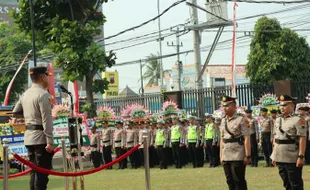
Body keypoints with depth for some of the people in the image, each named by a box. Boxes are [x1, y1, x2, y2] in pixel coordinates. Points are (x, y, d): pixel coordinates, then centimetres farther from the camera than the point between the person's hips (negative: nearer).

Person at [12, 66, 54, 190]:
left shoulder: (25, 95, 13)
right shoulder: (43, 94, -13)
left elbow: (15, 113, 23)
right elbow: (46, 120, -18)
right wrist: (50, 141, -19)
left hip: (29, 137, 8)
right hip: (40, 137, -8)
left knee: (34, 171, 13)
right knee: (42, 172, -7)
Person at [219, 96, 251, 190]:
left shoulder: (241, 119, -8)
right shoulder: (223, 120, 12)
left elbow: (247, 138, -12)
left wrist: (247, 156, -16)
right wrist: (221, 155, 11)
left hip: (238, 156, -6)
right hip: (226, 156, 6)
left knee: (239, 181, -2)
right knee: (230, 181, 10)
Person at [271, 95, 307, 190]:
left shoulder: (298, 120, -9)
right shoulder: (278, 120, 11)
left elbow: (302, 139, -14)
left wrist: (301, 157, -20)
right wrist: (274, 156, 13)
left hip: (293, 159, -7)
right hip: (280, 158, 7)